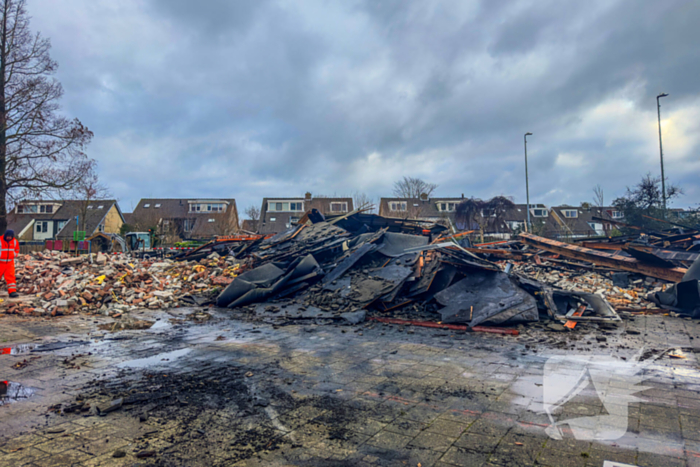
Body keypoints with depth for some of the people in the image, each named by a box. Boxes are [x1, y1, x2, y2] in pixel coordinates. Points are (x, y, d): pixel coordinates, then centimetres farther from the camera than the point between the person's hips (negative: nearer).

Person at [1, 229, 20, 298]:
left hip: (10, 262, 3)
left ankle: (12, 291, -8)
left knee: (11, 277, -5)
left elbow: (17, 250, 17)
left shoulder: (15, 241, 2)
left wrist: (14, 255, 1)